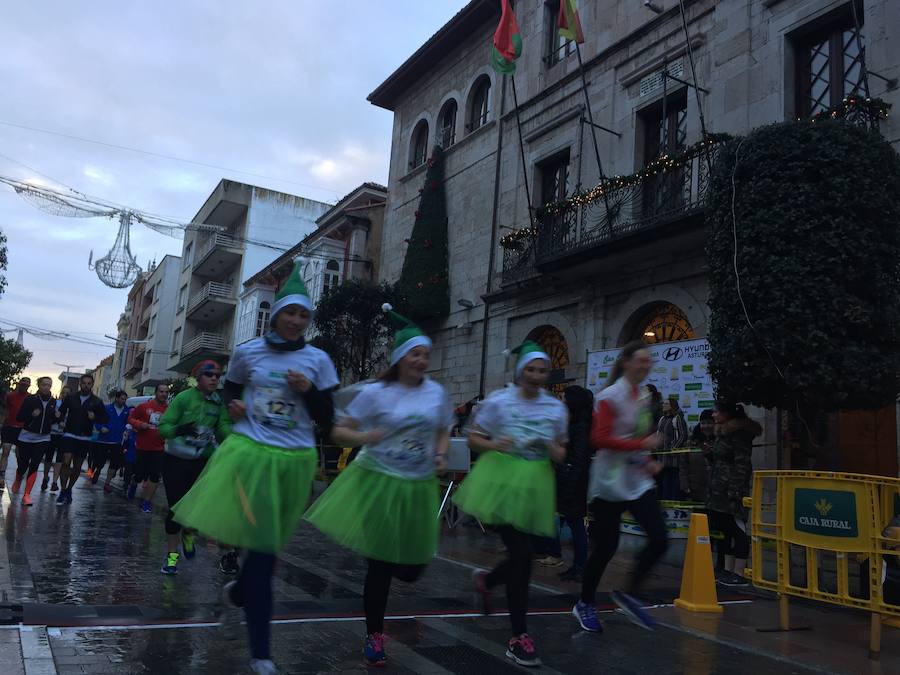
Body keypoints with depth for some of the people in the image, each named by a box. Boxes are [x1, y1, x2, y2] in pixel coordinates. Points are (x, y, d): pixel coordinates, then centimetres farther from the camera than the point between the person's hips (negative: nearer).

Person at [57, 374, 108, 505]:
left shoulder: (97, 402, 3)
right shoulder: (71, 398, 3)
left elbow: (105, 419, 3)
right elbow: (61, 411, 11)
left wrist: (95, 418, -16)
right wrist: (61, 421, -8)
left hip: (84, 438, 1)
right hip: (69, 435, -1)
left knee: (77, 466, 8)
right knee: (66, 462, -15)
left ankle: (69, 489, 26)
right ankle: (63, 491, -6)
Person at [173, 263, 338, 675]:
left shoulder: (318, 360, 0)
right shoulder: (246, 352, 1)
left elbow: (326, 420, 2)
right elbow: (230, 391, 19)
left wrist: (310, 391, -15)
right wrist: (232, 406, -3)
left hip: (294, 461, 1)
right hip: (249, 453, -1)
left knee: (266, 541, 16)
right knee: (260, 542, -3)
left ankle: (240, 590, 50)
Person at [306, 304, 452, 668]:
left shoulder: (437, 392, 1)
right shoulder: (375, 392, -8)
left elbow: (443, 430, 17)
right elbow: (338, 432, -6)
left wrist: (441, 454, -4)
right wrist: (363, 438, -26)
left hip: (419, 487, 4)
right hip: (379, 482, -3)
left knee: (411, 568, 10)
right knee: (380, 565, 2)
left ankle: (385, 557, 48)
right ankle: (374, 636, 25)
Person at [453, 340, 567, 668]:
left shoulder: (557, 408, 5)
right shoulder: (498, 401, -5)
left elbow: (560, 450, 14)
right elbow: (473, 439, 0)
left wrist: (556, 452, -9)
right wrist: (494, 445, -20)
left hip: (534, 484, 5)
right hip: (503, 479, -4)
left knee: (520, 556, 9)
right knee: (522, 555, -11)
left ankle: (486, 581, 45)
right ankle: (519, 636, 4)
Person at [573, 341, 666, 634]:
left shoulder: (644, 396, 10)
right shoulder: (610, 396, -12)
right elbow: (600, 439, -20)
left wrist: (649, 460, 6)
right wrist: (643, 444, -22)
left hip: (639, 480, 7)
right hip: (610, 481, -6)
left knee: (659, 540, -4)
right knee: (605, 547, 2)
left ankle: (628, 593, 17)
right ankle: (585, 604, 25)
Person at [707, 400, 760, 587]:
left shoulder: (739, 433, -13)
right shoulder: (722, 432, 17)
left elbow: (742, 464, -18)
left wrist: (735, 491, -21)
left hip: (732, 491, -10)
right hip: (719, 492, 10)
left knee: (737, 529, -4)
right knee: (724, 529, 13)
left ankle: (739, 574, 1)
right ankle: (728, 570, 20)